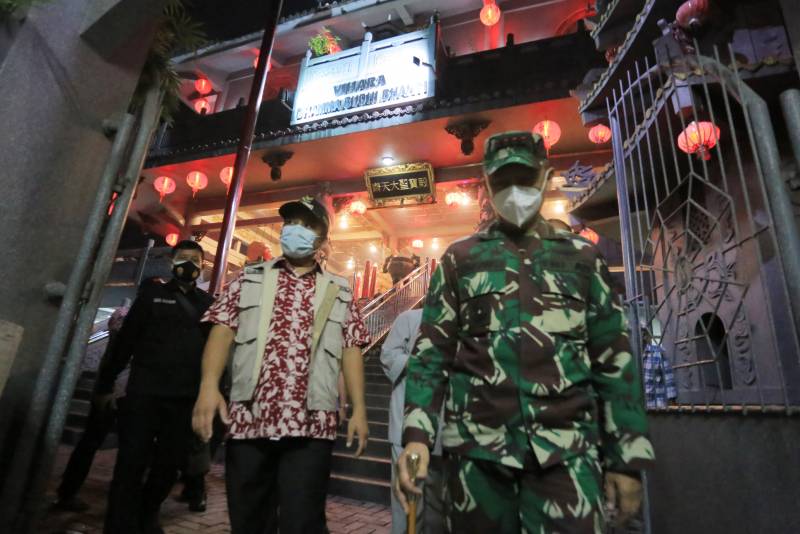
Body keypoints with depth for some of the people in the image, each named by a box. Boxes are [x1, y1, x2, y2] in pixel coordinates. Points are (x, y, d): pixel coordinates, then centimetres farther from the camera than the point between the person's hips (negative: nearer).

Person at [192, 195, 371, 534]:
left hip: (311, 425, -1)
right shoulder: (250, 279, 12)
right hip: (247, 419, 2)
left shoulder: (339, 292, 12)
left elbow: (351, 351, 8)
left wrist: (359, 410, 1)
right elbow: (222, 331, 2)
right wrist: (209, 386, -13)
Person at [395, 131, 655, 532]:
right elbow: (432, 350, 2)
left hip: (566, 449, 1)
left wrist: (626, 456, 5)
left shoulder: (582, 257, 9)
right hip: (476, 447, 0)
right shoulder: (460, 259, 6)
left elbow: (614, 359, 8)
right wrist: (417, 435, -9)